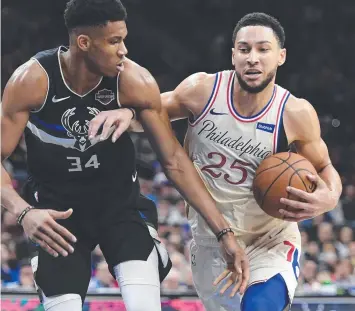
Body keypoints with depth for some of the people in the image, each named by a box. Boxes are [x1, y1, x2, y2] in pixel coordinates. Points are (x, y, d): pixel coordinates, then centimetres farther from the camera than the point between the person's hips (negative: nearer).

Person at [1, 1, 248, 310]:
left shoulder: (134, 81, -17)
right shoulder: (31, 81, -21)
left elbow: (174, 160, -8)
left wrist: (223, 232, -10)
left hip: (119, 202, 1)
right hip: (57, 209, -1)